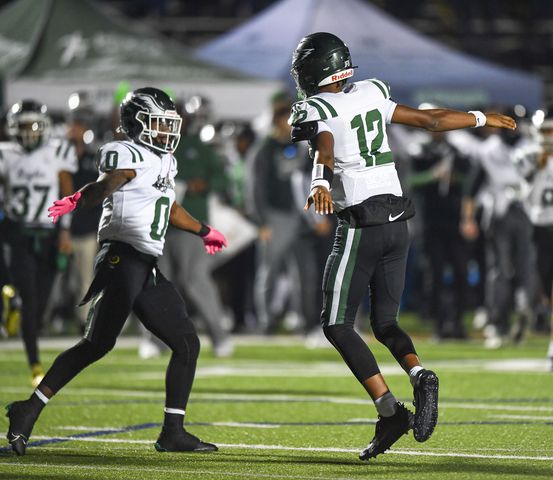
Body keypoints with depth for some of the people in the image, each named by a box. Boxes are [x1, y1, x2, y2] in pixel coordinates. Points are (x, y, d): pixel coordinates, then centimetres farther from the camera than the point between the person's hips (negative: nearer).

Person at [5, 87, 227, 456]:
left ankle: (173, 432, 10)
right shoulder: (127, 155, -7)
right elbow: (107, 184, -28)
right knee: (98, 343, -14)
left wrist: (204, 232, 53)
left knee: (187, 344, 7)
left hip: (148, 271, 9)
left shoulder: (165, 162, 20)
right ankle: (30, 410, -9)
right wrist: (76, 201, -50)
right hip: (123, 259, -9)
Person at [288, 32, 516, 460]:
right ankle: (420, 376, -14)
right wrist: (481, 119, 33)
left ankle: (390, 410, -10)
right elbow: (430, 120, 18)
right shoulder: (371, 94, 11)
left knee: (337, 325, 1)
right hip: (397, 221, 7)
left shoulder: (318, 111, -8)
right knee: (384, 323, 16)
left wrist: (320, 184, -50)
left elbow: (324, 151, -30)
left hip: (361, 227, -7)